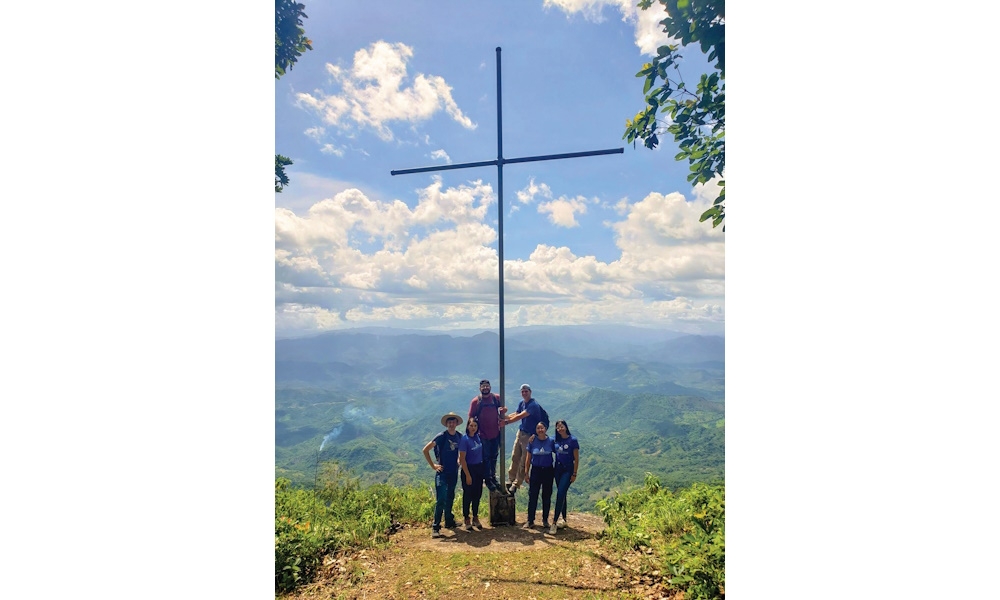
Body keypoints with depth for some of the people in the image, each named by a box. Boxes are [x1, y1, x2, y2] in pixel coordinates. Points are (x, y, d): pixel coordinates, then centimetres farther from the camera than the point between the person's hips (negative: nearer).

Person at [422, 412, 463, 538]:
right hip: (442, 472, -5)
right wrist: (433, 465, -8)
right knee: (441, 500, -10)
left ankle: (449, 522, 30)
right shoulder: (441, 436, -12)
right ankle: (435, 527, -4)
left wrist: (458, 461, 9)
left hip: (454, 472, 5)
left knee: (450, 498, 16)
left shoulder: (459, 437, 3)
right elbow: (425, 450, -8)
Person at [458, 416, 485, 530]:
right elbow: (462, 459, -15)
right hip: (468, 469, -6)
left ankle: (475, 518, 28)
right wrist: (467, 475, -16)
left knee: (477, 494, 13)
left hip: (479, 468, 6)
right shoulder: (464, 439, -16)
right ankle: (467, 519, 18)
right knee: (468, 495, 4)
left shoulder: (478, 437, 0)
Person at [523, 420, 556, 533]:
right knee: (532, 496, 1)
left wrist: (555, 472, 1)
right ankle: (530, 521, 11)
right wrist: (526, 473, 0)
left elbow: (557, 455, 4)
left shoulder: (551, 441, -3)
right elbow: (528, 458, 2)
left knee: (546, 497, 8)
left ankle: (545, 520, 22)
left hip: (548, 471, 0)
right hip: (535, 470, 0)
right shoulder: (532, 441, -3)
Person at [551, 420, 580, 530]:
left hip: (568, 470, -5)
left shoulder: (572, 440, -10)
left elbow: (576, 459, -7)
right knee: (562, 495, 13)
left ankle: (554, 521, -11)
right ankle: (564, 520, 24)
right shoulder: (556, 440, 2)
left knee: (560, 494, -12)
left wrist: (574, 474, -9)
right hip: (558, 469, 5)